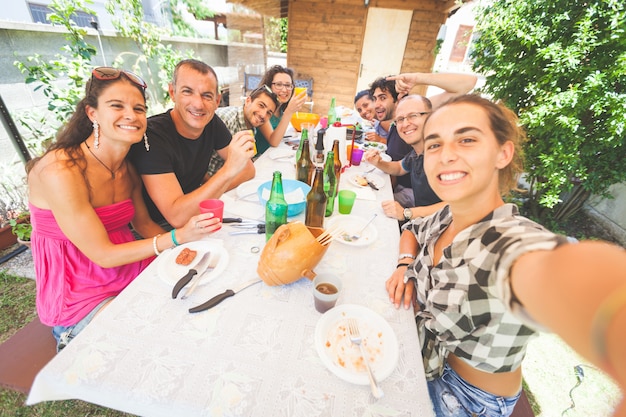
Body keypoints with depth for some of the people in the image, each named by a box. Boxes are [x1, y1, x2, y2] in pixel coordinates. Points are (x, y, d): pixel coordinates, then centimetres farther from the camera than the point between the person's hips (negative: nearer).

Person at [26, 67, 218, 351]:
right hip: (83, 296, -5)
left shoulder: (128, 167, -2)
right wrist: (177, 237, -30)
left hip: (132, 270, 6)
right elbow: (103, 254, -22)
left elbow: (143, 223, 4)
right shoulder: (60, 171, -23)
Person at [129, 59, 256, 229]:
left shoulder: (212, 123, -7)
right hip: (155, 231, -6)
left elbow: (248, 169, -4)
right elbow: (176, 216, -32)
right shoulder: (151, 135, -25)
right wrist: (229, 169, -39)